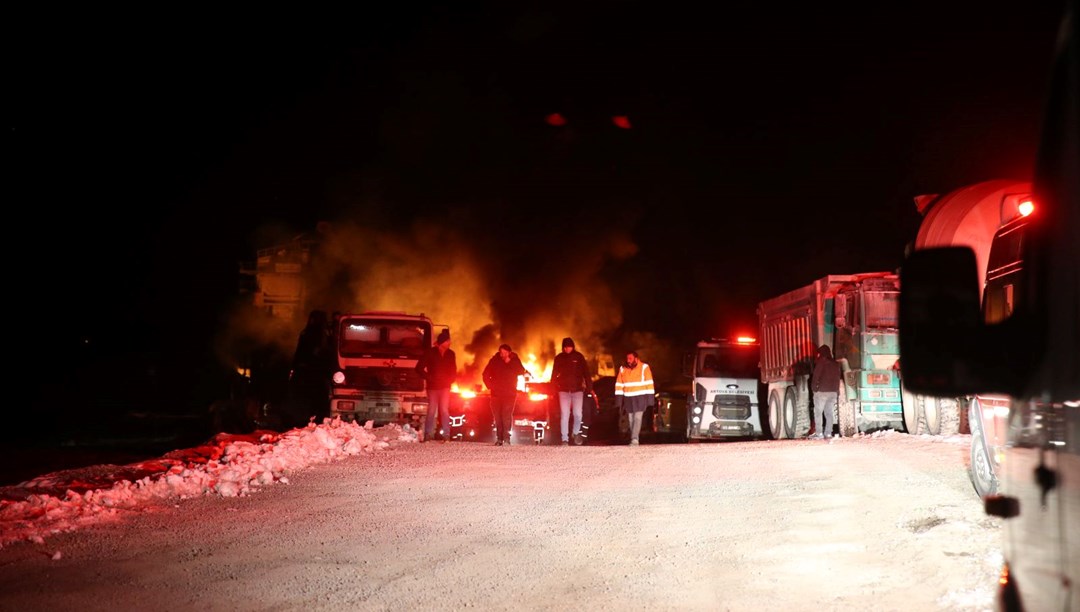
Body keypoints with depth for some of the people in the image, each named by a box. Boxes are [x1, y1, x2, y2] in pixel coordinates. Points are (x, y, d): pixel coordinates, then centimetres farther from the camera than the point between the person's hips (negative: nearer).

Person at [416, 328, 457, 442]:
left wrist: (450, 380, -1)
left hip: (445, 387, 2)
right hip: (432, 387, -2)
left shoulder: (450, 354, 4)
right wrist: (429, 378, -10)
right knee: (431, 411, -2)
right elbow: (419, 368, -2)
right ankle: (428, 436, 1)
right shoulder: (430, 353, -4)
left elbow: (453, 371, 15)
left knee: (444, 410, -5)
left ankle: (446, 436, -6)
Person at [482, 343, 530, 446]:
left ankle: (506, 439, -17)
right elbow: (486, 374, 10)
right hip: (496, 393, 2)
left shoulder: (514, 360, 4)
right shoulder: (494, 361, 4)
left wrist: (509, 363, -13)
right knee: (497, 416, 0)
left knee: (507, 415, -15)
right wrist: (490, 385, 1)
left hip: (510, 393, -2)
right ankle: (499, 438, 5)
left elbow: (521, 371, -6)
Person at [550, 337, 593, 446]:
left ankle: (576, 433, 23)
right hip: (564, 390, 0)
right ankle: (565, 439, -1)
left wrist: (589, 387, -5)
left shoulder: (579, 357, 3)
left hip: (577, 389, 0)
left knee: (578, 414, -4)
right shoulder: (559, 358, 5)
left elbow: (586, 373, 1)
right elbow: (554, 374, 6)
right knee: (564, 415, -5)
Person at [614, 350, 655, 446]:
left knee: (637, 418, -14)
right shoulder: (623, 369, 8)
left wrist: (650, 399, -8)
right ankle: (634, 439, 12)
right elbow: (619, 385, 10)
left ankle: (634, 439, -19)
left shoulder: (644, 367, -3)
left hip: (640, 398, -4)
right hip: (628, 398, 4)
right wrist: (619, 401, 5)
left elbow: (649, 384, -3)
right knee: (631, 420, 5)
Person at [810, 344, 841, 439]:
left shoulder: (821, 362, -8)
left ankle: (819, 433, -9)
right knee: (829, 413, 9)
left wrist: (814, 388, -3)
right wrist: (836, 389, 17)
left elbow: (815, 375, -11)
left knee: (818, 412, -3)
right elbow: (838, 378, 15)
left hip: (822, 391, -6)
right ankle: (828, 433, 5)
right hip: (833, 391, 6)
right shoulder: (836, 364, 13)